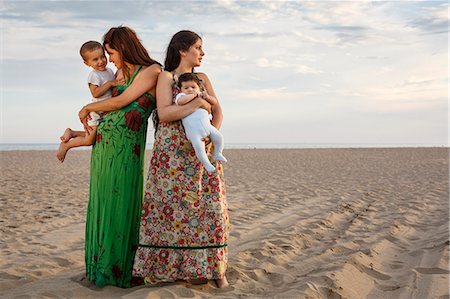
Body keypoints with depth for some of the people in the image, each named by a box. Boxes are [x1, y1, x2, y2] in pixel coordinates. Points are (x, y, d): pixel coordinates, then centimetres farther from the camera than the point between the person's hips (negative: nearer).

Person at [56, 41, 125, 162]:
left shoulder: (110, 71, 6)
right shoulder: (93, 75, -18)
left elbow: (115, 88, 22)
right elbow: (95, 93, -31)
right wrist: (110, 83, -30)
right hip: (96, 112, -8)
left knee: (95, 136, 17)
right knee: (89, 140, -4)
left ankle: (71, 133, 29)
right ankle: (65, 145, 17)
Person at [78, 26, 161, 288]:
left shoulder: (152, 70, -3)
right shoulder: (123, 74, 20)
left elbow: (121, 102, -8)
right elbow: (112, 109, 18)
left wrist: (88, 108, 5)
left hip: (126, 148, -7)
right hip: (103, 144, 7)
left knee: (122, 204, -2)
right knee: (103, 203, 9)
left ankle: (121, 269, 10)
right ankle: (101, 266, 21)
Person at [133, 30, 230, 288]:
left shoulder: (203, 78, 17)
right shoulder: (166, 77, 3)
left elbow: (218, 111, 8)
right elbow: (164, 113, -12)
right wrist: (196, 104, -15)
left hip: (202, 151, 4)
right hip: (173, 153, -4)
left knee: (208, 206, 0)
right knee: (171, 206, -3)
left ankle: (213, 267, 7)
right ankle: (166, 266, 8)